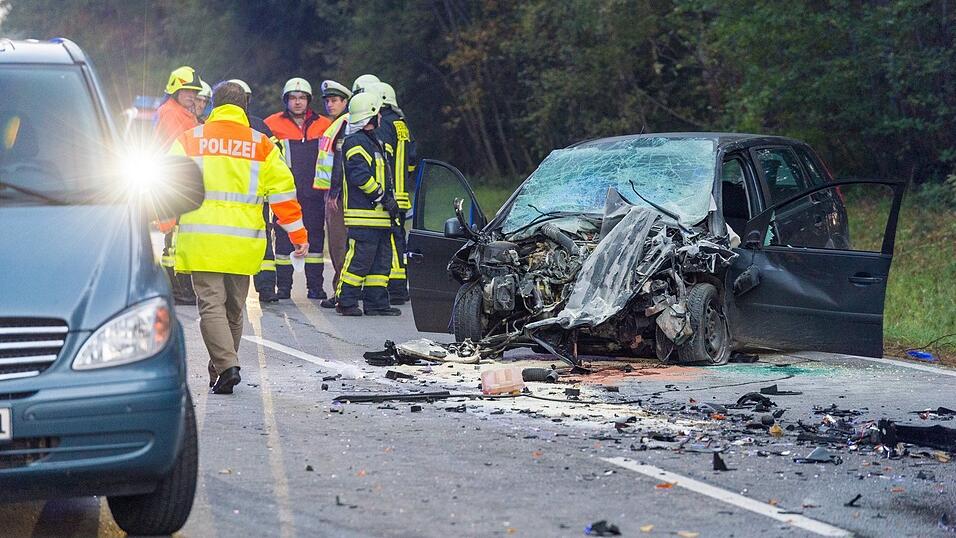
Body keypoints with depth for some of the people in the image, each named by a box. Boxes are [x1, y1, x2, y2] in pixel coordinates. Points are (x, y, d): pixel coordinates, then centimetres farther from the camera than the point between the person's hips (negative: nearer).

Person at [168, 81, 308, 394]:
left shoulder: (190, 140, 4)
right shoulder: (261, 145, 7)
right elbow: (283, 192, 7)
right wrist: (298, 236, 12)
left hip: (202, 241, -2)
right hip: (243, 244, 2)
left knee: (211, 306, -4)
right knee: (234, 309, 15)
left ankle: (227, 365, -20)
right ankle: (224, 366, 23)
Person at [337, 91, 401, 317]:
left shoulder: (373, 142, 22)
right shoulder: (356, 142, -11)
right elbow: (361, 176, -21)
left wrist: (389, 199, 18)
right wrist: (383, 197, -16)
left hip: (378, 214, 11)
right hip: (363, 215, -10)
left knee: (381, 260, 10)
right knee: (359, 258, -10)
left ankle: (376, 302, 14)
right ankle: (346, 302, -5)